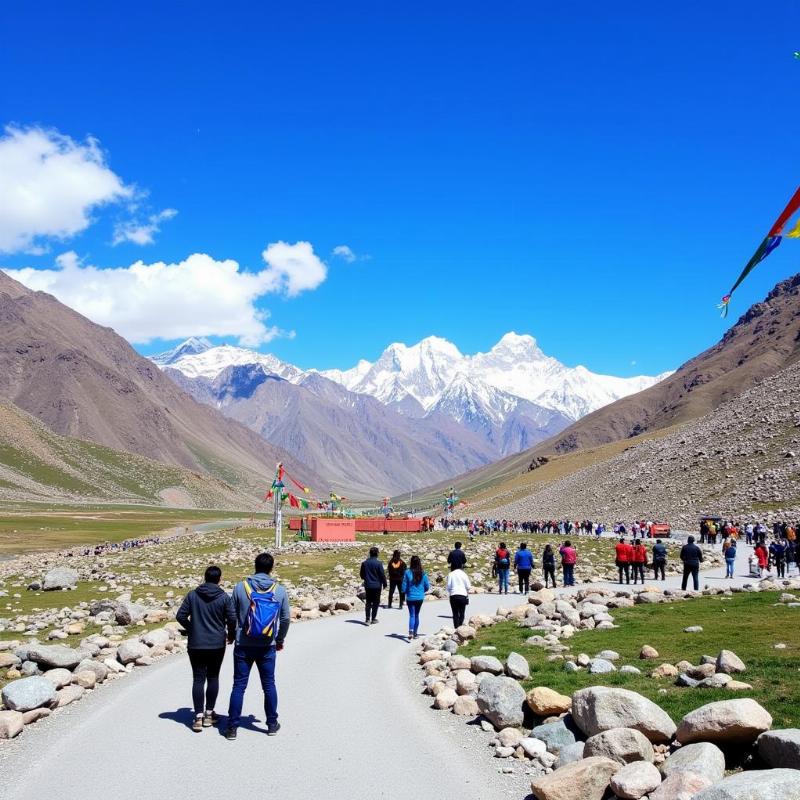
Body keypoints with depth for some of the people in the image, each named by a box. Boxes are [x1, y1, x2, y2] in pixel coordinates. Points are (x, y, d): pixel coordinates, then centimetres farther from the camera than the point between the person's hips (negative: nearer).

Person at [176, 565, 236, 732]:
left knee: (198, 679, 3)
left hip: (196, 645, 0)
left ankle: (198, 717, -2)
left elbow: (180, 616, -1)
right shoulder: (224, 597, -6)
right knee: (213, 678, 13)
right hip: (217, 645, 0)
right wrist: (231, 635, 11)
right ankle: (209, 714, 18)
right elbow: (232, 619, -7)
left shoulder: (192, 595, -1)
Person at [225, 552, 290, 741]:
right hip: (268, 646, 1)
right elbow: (285, 618, 3)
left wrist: (234, 635, 16)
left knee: (239, 685, 6)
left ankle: (232, 727, 8)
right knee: (269, 685, 14)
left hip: (243, 645, -1)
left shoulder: (240, 587, -7)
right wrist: (280, 640, 18)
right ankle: (272, 724, 21)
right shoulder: (280, 590, -3)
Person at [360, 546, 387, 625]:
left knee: (368, 602, 10)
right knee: (376, 603, 8)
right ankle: (373, 619, 11)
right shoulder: (378, 563, -14)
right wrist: (384, 584, 3)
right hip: (377, 585, -4)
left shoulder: (364, 563, 1)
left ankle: (367, 619, 2)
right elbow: (382, 575, -11)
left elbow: (362, 574, 9)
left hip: (368, 585, 4)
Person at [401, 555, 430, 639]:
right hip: (420, 597, 2)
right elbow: (427, 587, 1)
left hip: (410, 597, -2)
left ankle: (411, 632, -23)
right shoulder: (422, 573, -6)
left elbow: (404, 586, -8)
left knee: (412, 615, -2)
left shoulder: (408, 572, -12)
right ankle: (415, 634, 22)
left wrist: (406, 592, 13)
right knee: (416, 615, 15)